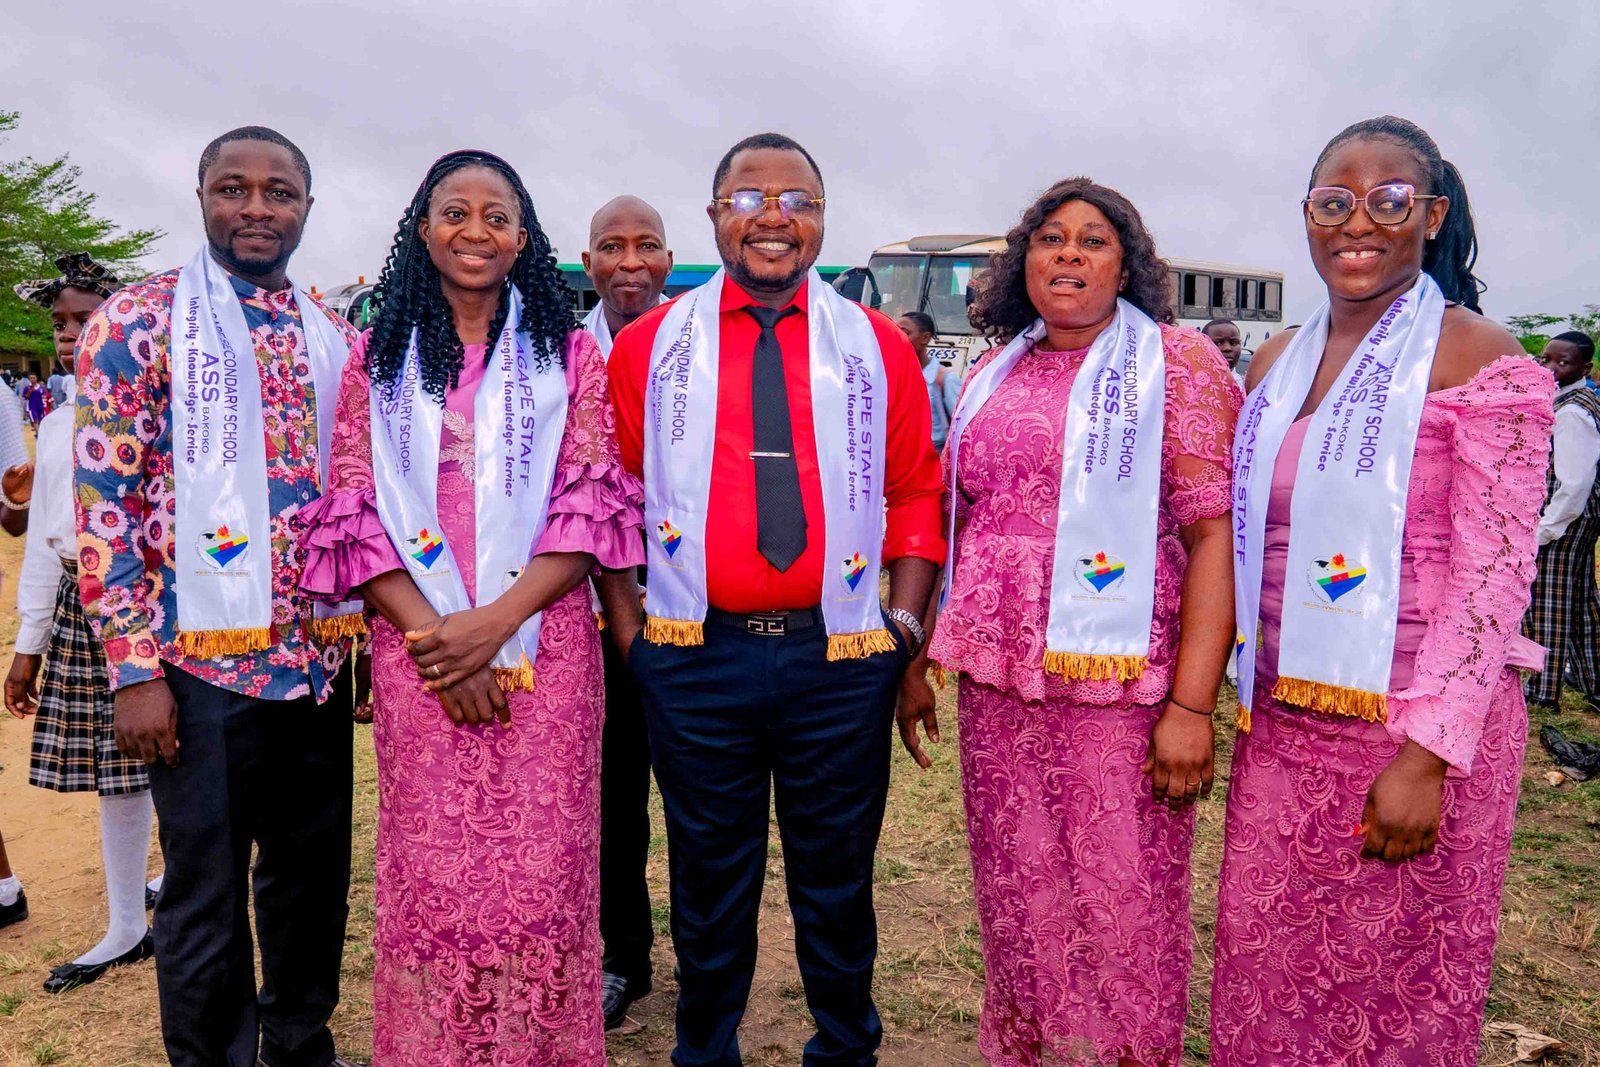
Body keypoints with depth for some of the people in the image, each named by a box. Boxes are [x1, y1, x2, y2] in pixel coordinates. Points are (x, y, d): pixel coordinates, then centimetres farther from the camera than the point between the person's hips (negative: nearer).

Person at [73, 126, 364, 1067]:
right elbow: (104, 502, -7)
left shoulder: (338, 341, 10)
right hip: (202, 662, -4)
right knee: (207, 892, 7)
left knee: (315, 870, 16)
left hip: (321, 660, 5)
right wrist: (134, 668, -11)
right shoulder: (140, 321, -3)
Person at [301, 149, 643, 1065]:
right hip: (417, 655, 1)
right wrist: (431, 634, -9)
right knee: (429, 873, 5)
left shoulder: (568, 353, 7)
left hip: (543, 646, -1)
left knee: (542, 870, 2)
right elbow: (352, 513, 4)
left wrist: (495, 620, -13)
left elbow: (590, 509, -1)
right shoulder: (379, 357, 10)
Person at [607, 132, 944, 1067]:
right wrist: (627, 624, 2)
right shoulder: (648, 347, 4)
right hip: (695, 658, 0)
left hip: (842, 658, 1)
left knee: (838, 882, 14)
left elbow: (917, 495, 8)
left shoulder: (879, 346, 5)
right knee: (710, 883, 14)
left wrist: (906, 621, 0)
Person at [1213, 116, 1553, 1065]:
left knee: (1397, 991, 10)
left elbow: (1494, 570, -12)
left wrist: (1427, 753, -18)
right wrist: (1223, 695, 12)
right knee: (1264, 977, 13)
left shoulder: (1481, 359, -7)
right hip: (1281, 725, 5)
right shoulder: (1278, 362, 11)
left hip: (1417, 730, -5)